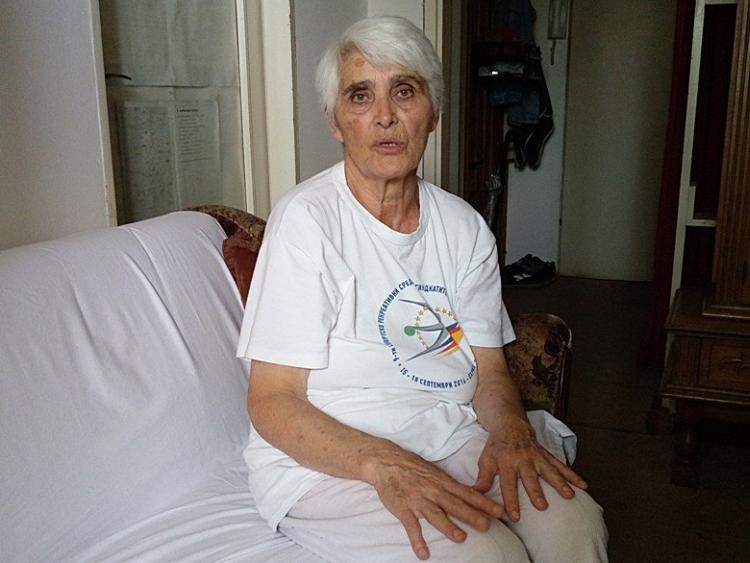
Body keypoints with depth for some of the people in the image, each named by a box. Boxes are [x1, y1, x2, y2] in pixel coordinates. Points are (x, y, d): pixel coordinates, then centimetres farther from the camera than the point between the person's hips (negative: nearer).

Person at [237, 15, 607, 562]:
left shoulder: (464, 226, 4)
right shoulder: (306, 219, -13)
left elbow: (488, 369, 7)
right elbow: (272, 402, -14)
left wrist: (510, 431, -15)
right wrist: (383, 463, -29)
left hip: (449, 437, 5)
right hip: (325, 460, -4)